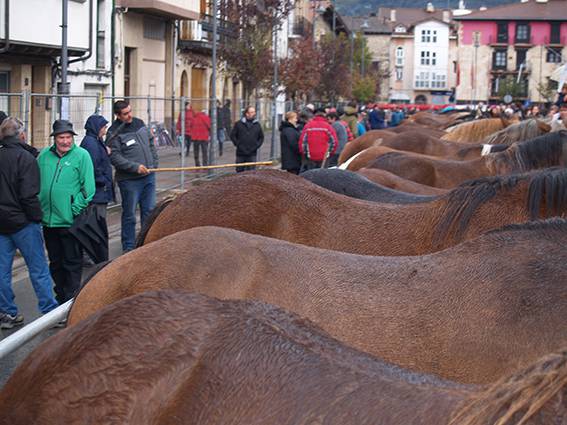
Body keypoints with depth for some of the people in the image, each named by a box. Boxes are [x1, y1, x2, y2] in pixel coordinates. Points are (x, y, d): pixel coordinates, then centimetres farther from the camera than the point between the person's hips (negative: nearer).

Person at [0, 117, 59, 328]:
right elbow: (28, 194, -17)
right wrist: (37, 217, -9)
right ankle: (50, 310, 5)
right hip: (22, 222, -6)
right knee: (38, 268, 1)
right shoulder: (25, 157, -13)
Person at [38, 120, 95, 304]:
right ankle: (60, 296, 27)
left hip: (70, 221, -5)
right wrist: (38, 208, 4)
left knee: (72, 262, 3)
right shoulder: (44, 156, 7)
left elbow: (88, 187, -8)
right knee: (55, 262, 15)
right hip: (48, 220, 5)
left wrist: (76, 209, -13)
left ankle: (71, 299, 11)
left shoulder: (82, 155, -6)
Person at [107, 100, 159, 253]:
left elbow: (151, 143, 20)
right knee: (129, 215, 1)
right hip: (129, 180, -6)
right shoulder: (114, 133, -11)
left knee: (149, 211, 11)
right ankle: (128, 247, 11)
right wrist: (135, 167, -21)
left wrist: (154, 163, 13)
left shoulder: (139, 123, 9)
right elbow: (114, 157, -17)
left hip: (148, 177, 6)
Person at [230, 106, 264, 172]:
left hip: (252, 154, 1)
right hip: (240, 154, -1)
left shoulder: (257, 125, 8)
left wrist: (257, 146, 3)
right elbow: (232, 135, 5)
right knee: (239, 172, 4)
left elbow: (261, 137, 16)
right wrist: (237, 144, -4)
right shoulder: (239, 124, 2)